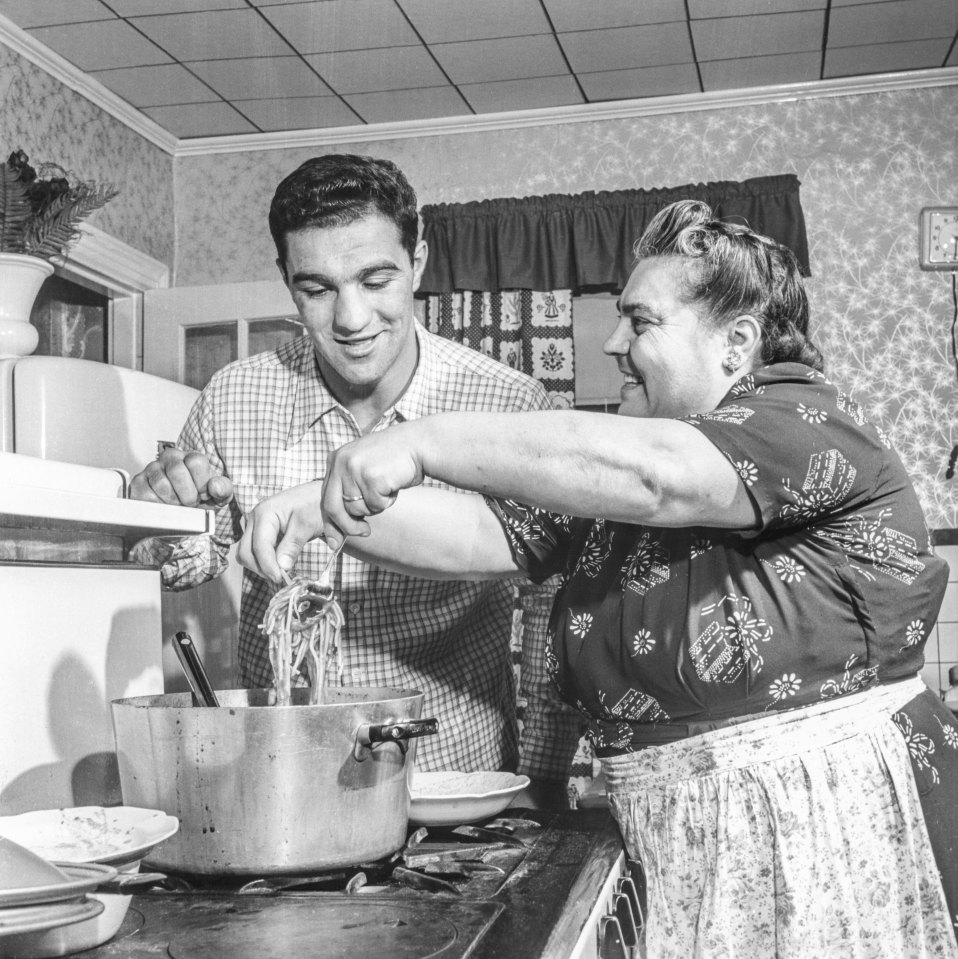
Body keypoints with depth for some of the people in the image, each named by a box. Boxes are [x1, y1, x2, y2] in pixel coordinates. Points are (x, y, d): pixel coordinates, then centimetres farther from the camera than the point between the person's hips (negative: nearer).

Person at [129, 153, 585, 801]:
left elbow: (556, 611, -3)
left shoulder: (512, 406, -13)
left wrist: (541, 784, -5)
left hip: (460, 780, -2)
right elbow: (196, 561, 11)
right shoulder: (234, 401, -5)